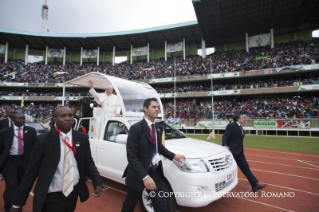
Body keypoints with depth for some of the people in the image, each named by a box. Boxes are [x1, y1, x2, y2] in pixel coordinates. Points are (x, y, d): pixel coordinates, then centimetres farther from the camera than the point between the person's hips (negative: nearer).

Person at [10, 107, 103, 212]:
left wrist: (97, 182, -13)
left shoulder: (82, 138, -3)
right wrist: (17, 202, -4)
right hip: (51, 198, -4)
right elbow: (31, 171, -8)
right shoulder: (44, 140, -11)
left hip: (73, 194, 4)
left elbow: (88, 162, 1)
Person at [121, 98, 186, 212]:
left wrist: (173, 156, 5)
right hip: (138, 174, -4)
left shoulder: (159, 128, 4)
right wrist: (144, 176, -27)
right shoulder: (136, 128, -18)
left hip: (155, 172, 5)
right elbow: (131, 155, -21)